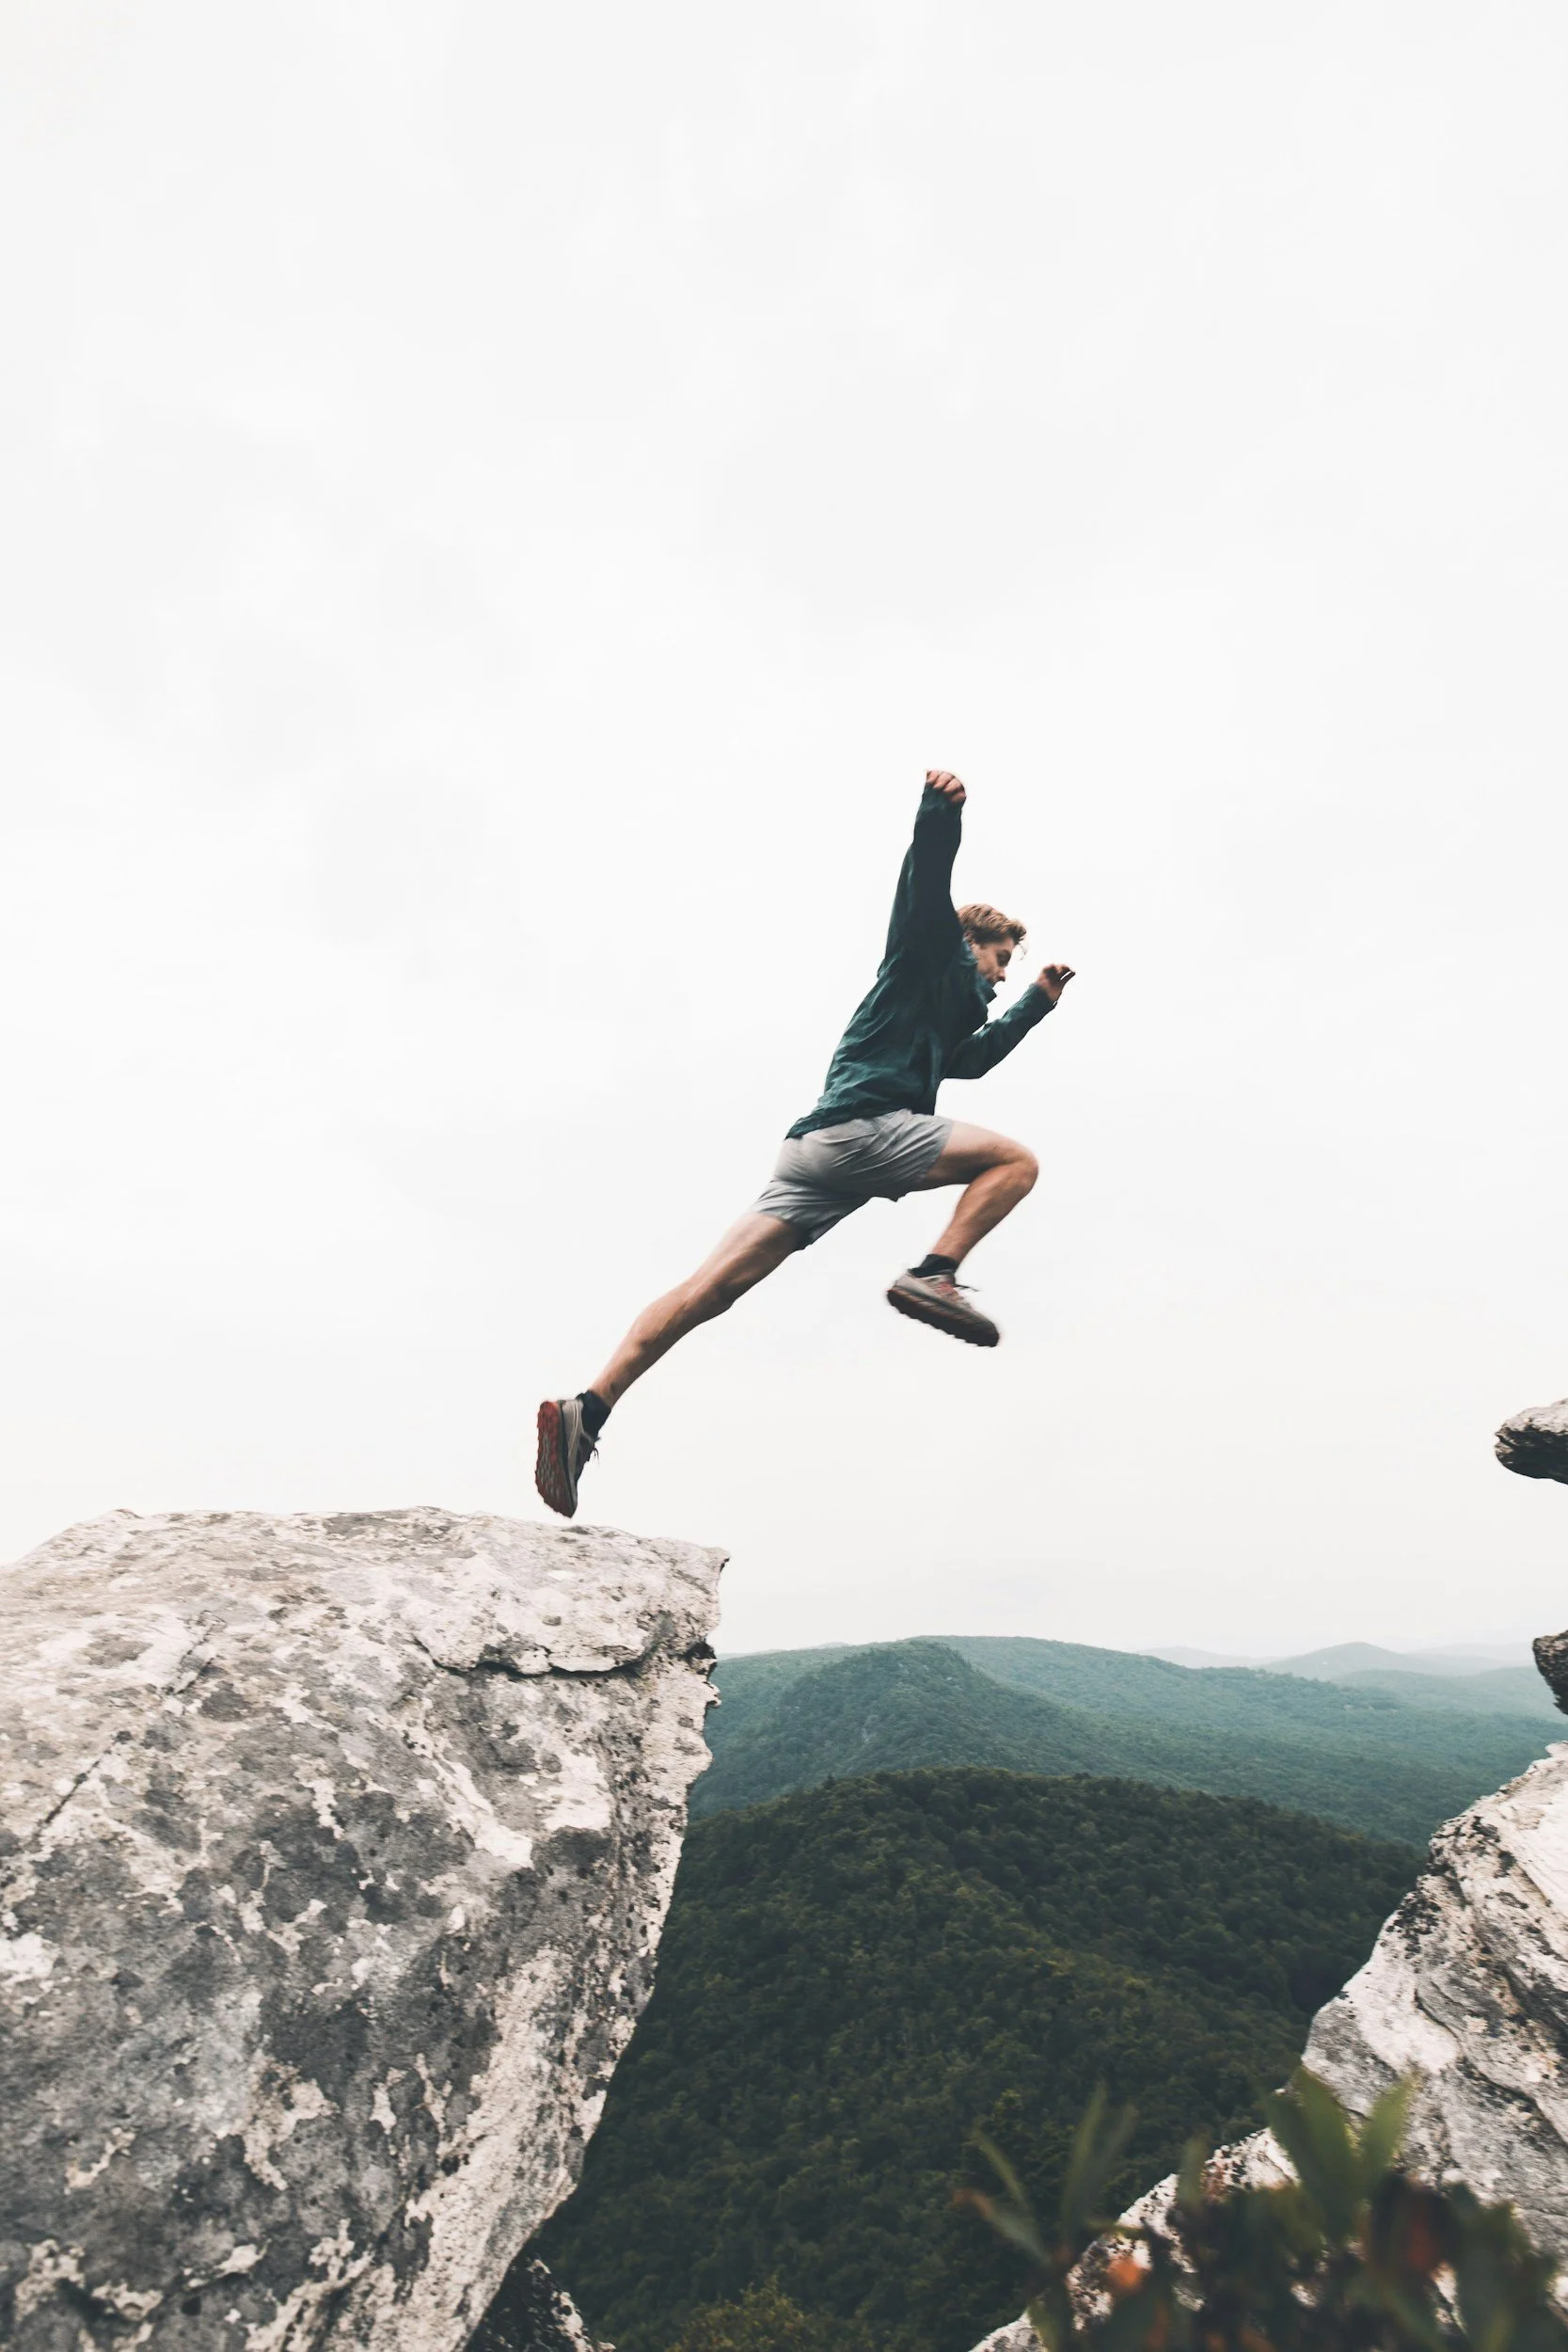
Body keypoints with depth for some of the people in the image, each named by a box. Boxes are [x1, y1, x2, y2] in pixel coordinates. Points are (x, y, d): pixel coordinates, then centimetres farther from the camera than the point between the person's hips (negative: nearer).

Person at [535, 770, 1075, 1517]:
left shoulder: (951, 1014, 39)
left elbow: (976, 1058, 56)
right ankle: (933, 1275, -15)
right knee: (1016, 1160, 1)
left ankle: (588, 1408, -16)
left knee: (717, 1283, -7)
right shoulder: (934, 952, 14)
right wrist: (939, 810, -19)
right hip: (861, 1126, -8)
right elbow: (926, 878, -2)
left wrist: (1037, 1002, 56)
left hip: (820, 1148, 8)